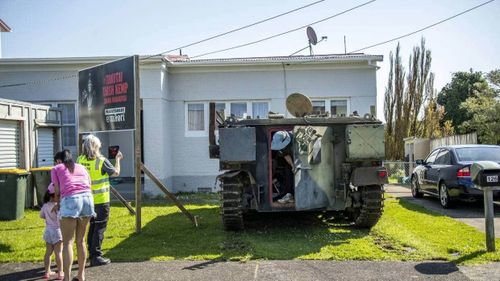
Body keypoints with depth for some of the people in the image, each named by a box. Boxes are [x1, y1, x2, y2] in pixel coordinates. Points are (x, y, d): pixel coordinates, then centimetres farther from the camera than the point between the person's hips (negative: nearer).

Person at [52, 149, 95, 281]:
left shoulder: (56, 169, 18)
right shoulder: (81, 167, 28)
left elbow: (57, 190, 10)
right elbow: (89, 185, 18)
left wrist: (58, 203, 27)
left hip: (70, 200, -4)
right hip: (87, 198, 4)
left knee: (67, 242, -1)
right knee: (81, 240, 16)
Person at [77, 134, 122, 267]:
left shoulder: (80, 161, -2)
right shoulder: (101, 161, -16)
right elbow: (116, 172, -5)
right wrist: (118, 159, 8)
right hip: (101, 200, -6)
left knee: (92, 226, 18)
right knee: (100, 227, 1)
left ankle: (92, 254, 27)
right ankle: (96, 256, 1)